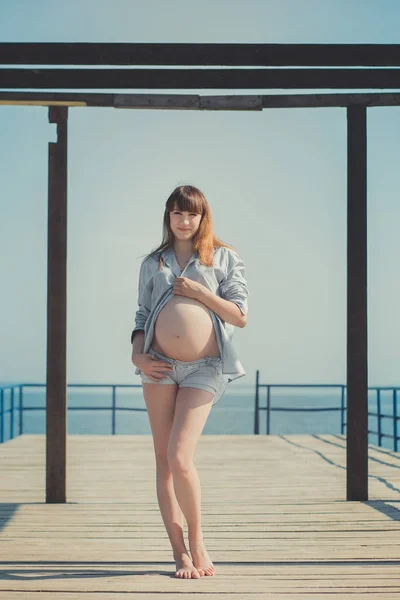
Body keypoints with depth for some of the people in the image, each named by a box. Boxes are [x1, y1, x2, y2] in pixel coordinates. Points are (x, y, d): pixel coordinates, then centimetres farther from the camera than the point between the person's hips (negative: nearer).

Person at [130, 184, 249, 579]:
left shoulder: (223, 257, 8)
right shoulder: (153, 262, 16)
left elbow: (240, 316, 2)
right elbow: (142, 315, 15)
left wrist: (200, 292, -8)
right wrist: (137, 355, -1)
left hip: (203, 368, -3)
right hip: (160, 366, 4)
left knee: (180, 459, -14)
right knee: (164, 461, 3)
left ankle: (197, 543, 6)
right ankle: (180, 553, 10)